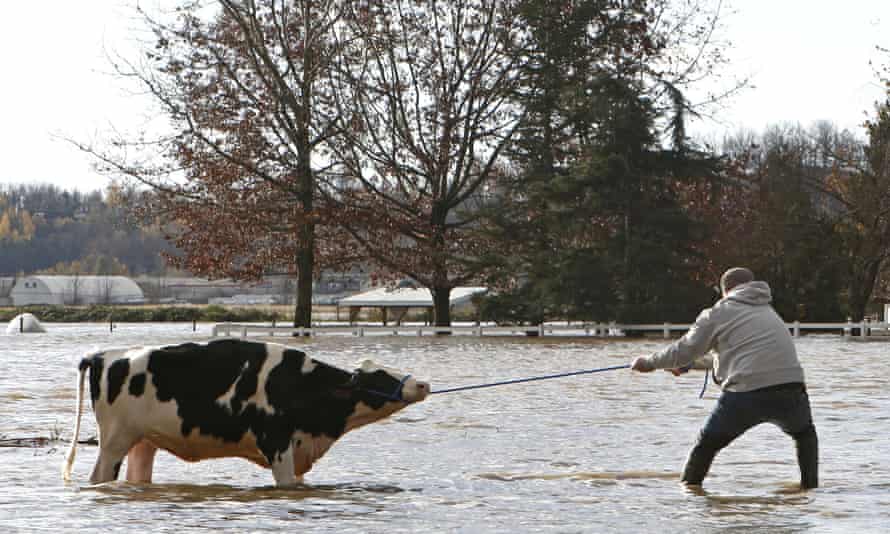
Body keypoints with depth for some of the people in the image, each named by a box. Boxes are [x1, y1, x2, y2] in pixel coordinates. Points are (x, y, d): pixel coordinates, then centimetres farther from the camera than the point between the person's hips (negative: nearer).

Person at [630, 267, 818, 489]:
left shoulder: (718, 313, 10)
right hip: (790, 391, 4)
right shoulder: (767, 311, 29)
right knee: (805, 433, 34)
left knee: (706, 444, 16)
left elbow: (684, 350, 12)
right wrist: (690, 364, 45)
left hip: (746, 393, -4)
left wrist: (649, 362, 29)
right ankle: (810, 487, 27)